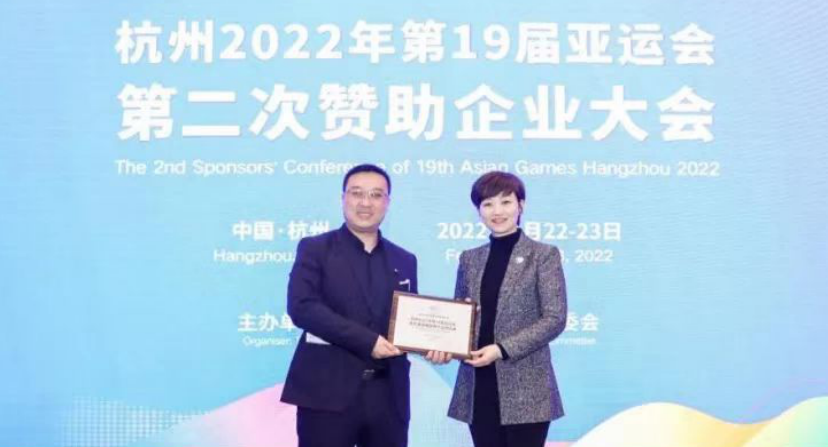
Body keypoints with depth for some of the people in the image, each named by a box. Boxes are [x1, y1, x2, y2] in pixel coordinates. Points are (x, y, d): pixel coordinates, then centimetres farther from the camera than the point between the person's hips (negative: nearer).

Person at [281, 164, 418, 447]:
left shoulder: (404, 261, 16)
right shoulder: (314, 248, 2)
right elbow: (301, 306, -12)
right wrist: (366, 340, -18)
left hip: (388, 395, 4)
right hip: (328, 392, -4)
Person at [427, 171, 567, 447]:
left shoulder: (544, 255, -2)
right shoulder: (469, 259, 12)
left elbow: (555, 318, -8)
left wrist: (502, 349, -17)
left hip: (525, 390, -4)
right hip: (478, 390, 4)